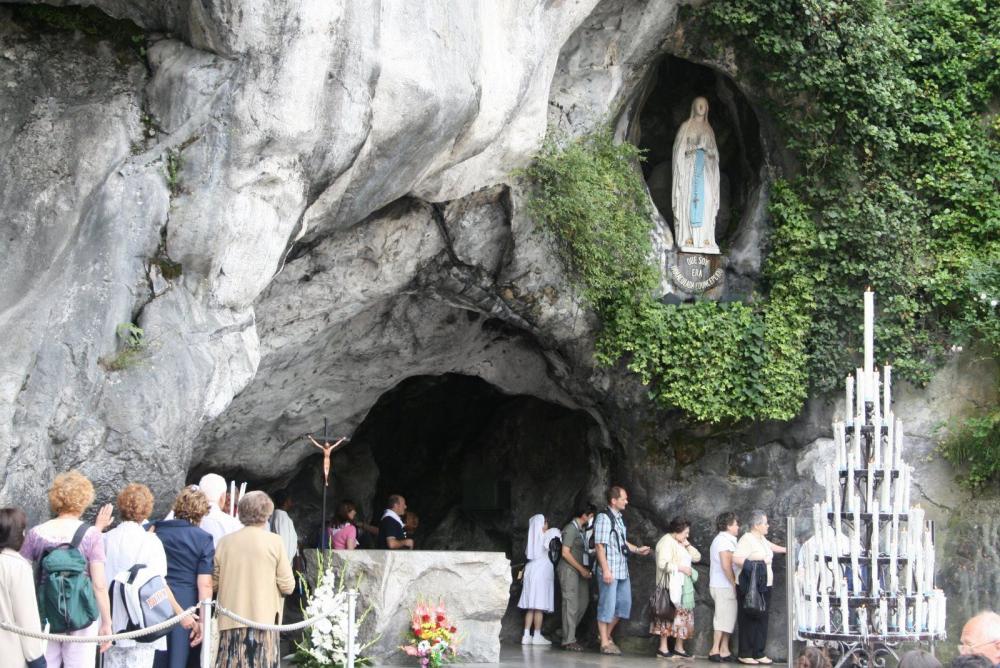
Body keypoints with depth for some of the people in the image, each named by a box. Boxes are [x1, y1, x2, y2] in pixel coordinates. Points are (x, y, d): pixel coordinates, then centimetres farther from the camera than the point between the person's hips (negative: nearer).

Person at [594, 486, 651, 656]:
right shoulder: (604, 518, -12)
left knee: (624, 604, 13)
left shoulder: (618, 518, 14)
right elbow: (600, 546, -16)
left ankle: (607, 635, 26)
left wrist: (637, 550, 16)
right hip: (609, 570, -9)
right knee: (607, 606, -2)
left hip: (622, 570, 9)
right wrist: (605, 570, -20)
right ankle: (605, 643, 6)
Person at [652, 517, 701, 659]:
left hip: (684, 586, 9)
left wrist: (687, 545, 4)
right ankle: (663, 648, -7)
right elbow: (663, 563, -20)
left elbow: (697, 557, 15)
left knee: (682, 615, 6)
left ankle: (679, 648, 7)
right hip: (671, 585, -9)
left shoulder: (680, 544, 19)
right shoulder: (667, 542, -9)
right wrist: (681, 568, -17)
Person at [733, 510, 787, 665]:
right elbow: (736, 558, -24)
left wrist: (785, 550, 47)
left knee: (761, 620, 9)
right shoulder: (747, 539, -14)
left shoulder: (761, 539, 15)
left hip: (763, 587, 9)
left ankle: (759, 654, 14)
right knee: (748, 620, -5)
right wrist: (751, 566, -31)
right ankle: (745, 655, -1)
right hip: (750, 588, -9)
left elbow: (770, 546, 38)